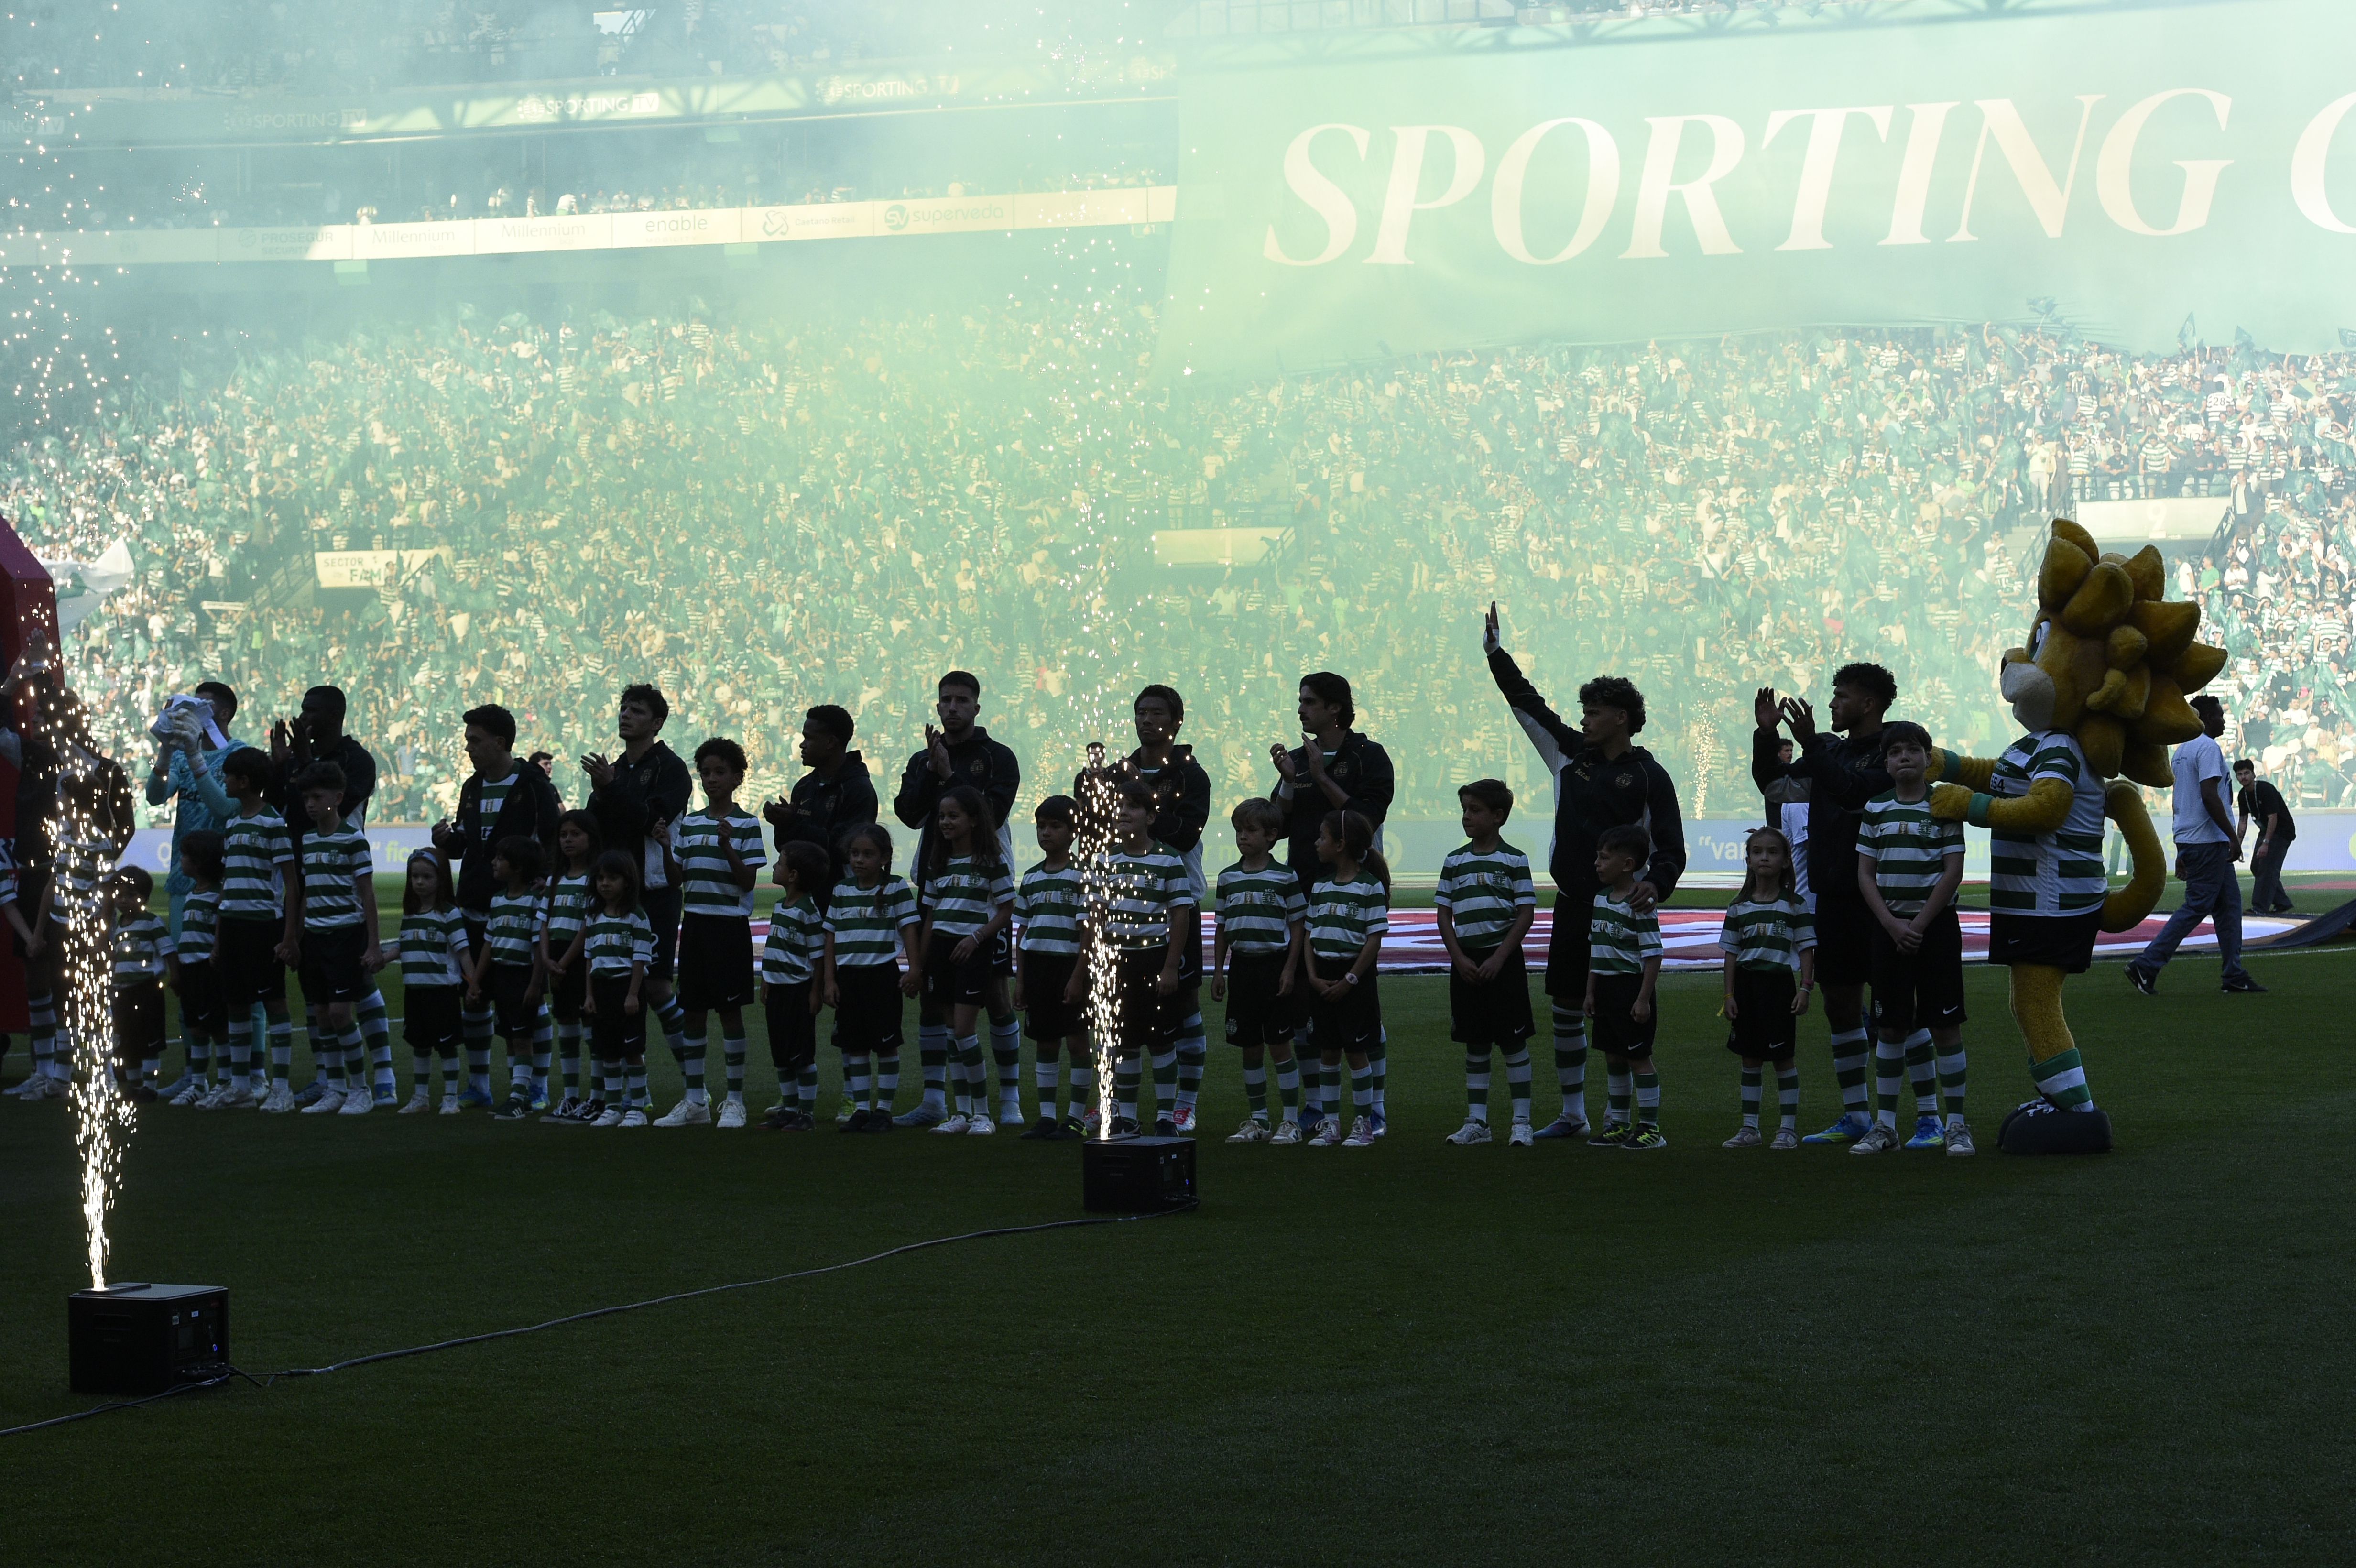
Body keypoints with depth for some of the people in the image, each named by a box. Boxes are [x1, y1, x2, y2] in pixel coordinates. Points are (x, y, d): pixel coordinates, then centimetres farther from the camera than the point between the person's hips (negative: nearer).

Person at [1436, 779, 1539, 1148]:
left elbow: (1526, 914, -6)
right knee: (1475, 1045, 8)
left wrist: (1499, 958, -13)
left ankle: (1521, 1122, 3)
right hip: (1466, 960, 4)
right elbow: (1444, 914, 8)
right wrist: (1459, 959, -4)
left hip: (1503, 960, -4)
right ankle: (1476, 1122, 13)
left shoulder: (1514, 860, -3)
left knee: (1513, 1042, -1)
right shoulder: (1455, 861, 8)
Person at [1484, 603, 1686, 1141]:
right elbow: (1528, 705, 14)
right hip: (1572, 906, 6)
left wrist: (1655, 884, -28)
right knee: (1565, 1007, 9)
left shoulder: (1648, 776, -6)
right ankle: (1573, 1114, 18)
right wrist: (1497, 653, 11)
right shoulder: (1572, 755, 9)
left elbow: (1672, 848, -9)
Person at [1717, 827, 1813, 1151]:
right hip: (1747, 983, 3)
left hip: (1780, 982, -3)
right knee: (1750, 1059, 8)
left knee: (1784, 1058, 0)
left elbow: (1806, 948, -1)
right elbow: (1732, 952, 9)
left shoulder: (1794, 904, -1)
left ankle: (1789, 1128, 6)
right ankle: (1749, 1127, 14)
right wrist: (1730, 995, 3)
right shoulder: (1739, 907, 7)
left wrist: (1805, 989, -9)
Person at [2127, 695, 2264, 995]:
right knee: (2197, 906, -8)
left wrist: (2183, 851, 23)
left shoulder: (2182, 750, 18)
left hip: (2188, 842, 10)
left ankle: (2236, 978, 11)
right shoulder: (2207, 748, -12)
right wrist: (2233, 837, -19)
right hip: (2208, 842, -10)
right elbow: (2209, 796, -22)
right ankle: (2146, 966, -10)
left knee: (2229, 903, 12)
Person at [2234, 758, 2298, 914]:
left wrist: (2266, 844, -29)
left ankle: (2260, 908, -15)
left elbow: (2273, 818, -26)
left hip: (2282, 832, -9)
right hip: (2266, 830, 9)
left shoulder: (2266, 790, -24)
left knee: (2267, 868, -15)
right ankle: (2283, 904, 13)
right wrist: (2237, 844, 0)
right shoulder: (2243, 795, 2)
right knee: (2256, 867, 7)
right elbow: (2243, 821, 8)